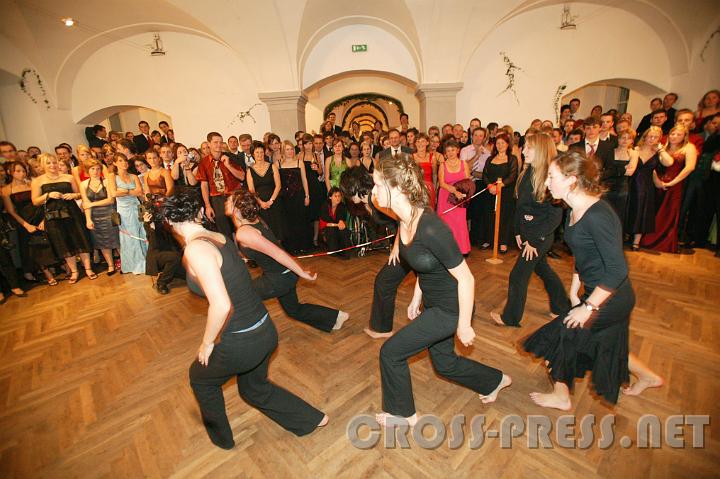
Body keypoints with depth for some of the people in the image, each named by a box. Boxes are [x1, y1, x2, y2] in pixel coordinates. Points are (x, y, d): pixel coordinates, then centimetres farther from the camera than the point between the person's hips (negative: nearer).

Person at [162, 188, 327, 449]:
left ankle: (221, 437, 52)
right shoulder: (219, 237, 3)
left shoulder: (195, 249, -22)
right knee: (253, 387, 33)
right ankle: (313, 419, 40)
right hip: (265, 330, 7)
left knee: (200, 377, 28)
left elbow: (221, 305, -29)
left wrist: (207, 343, -13)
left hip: (242, 344, -7)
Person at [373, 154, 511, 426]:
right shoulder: (405, 220, -7)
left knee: (391, 352, 0)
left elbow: (466, 278, -25)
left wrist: (464, 326, -15)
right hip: (433, 303, 8)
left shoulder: (431, 229, -34)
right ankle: (495, 381, 53)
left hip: (450, 309, -8)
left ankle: (402, 414, 28)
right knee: (444, 363, 26)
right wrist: (416, 299, 15)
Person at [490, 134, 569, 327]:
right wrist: (518, 231, 7)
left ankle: (510, 317, 19)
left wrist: (534, 239, -18)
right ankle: (561, 307, 44)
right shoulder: (528, 172, 2)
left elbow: (555, 215, -19)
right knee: (543, 270, 23)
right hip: (528, 234, 8)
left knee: (518, 276, 1)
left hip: (541, 236, -8)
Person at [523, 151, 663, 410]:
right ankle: (648, 376, 54)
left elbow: (617, 269, -28)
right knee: (605, 345, 27)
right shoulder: (575, 211, 0)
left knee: (562, 335, 2)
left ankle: (560, 396, 25)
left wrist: (588, 307, -22)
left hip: (610, 298, -9)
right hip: (597, 293, 9)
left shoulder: (597, 216, -29)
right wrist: (574, 290, 12)